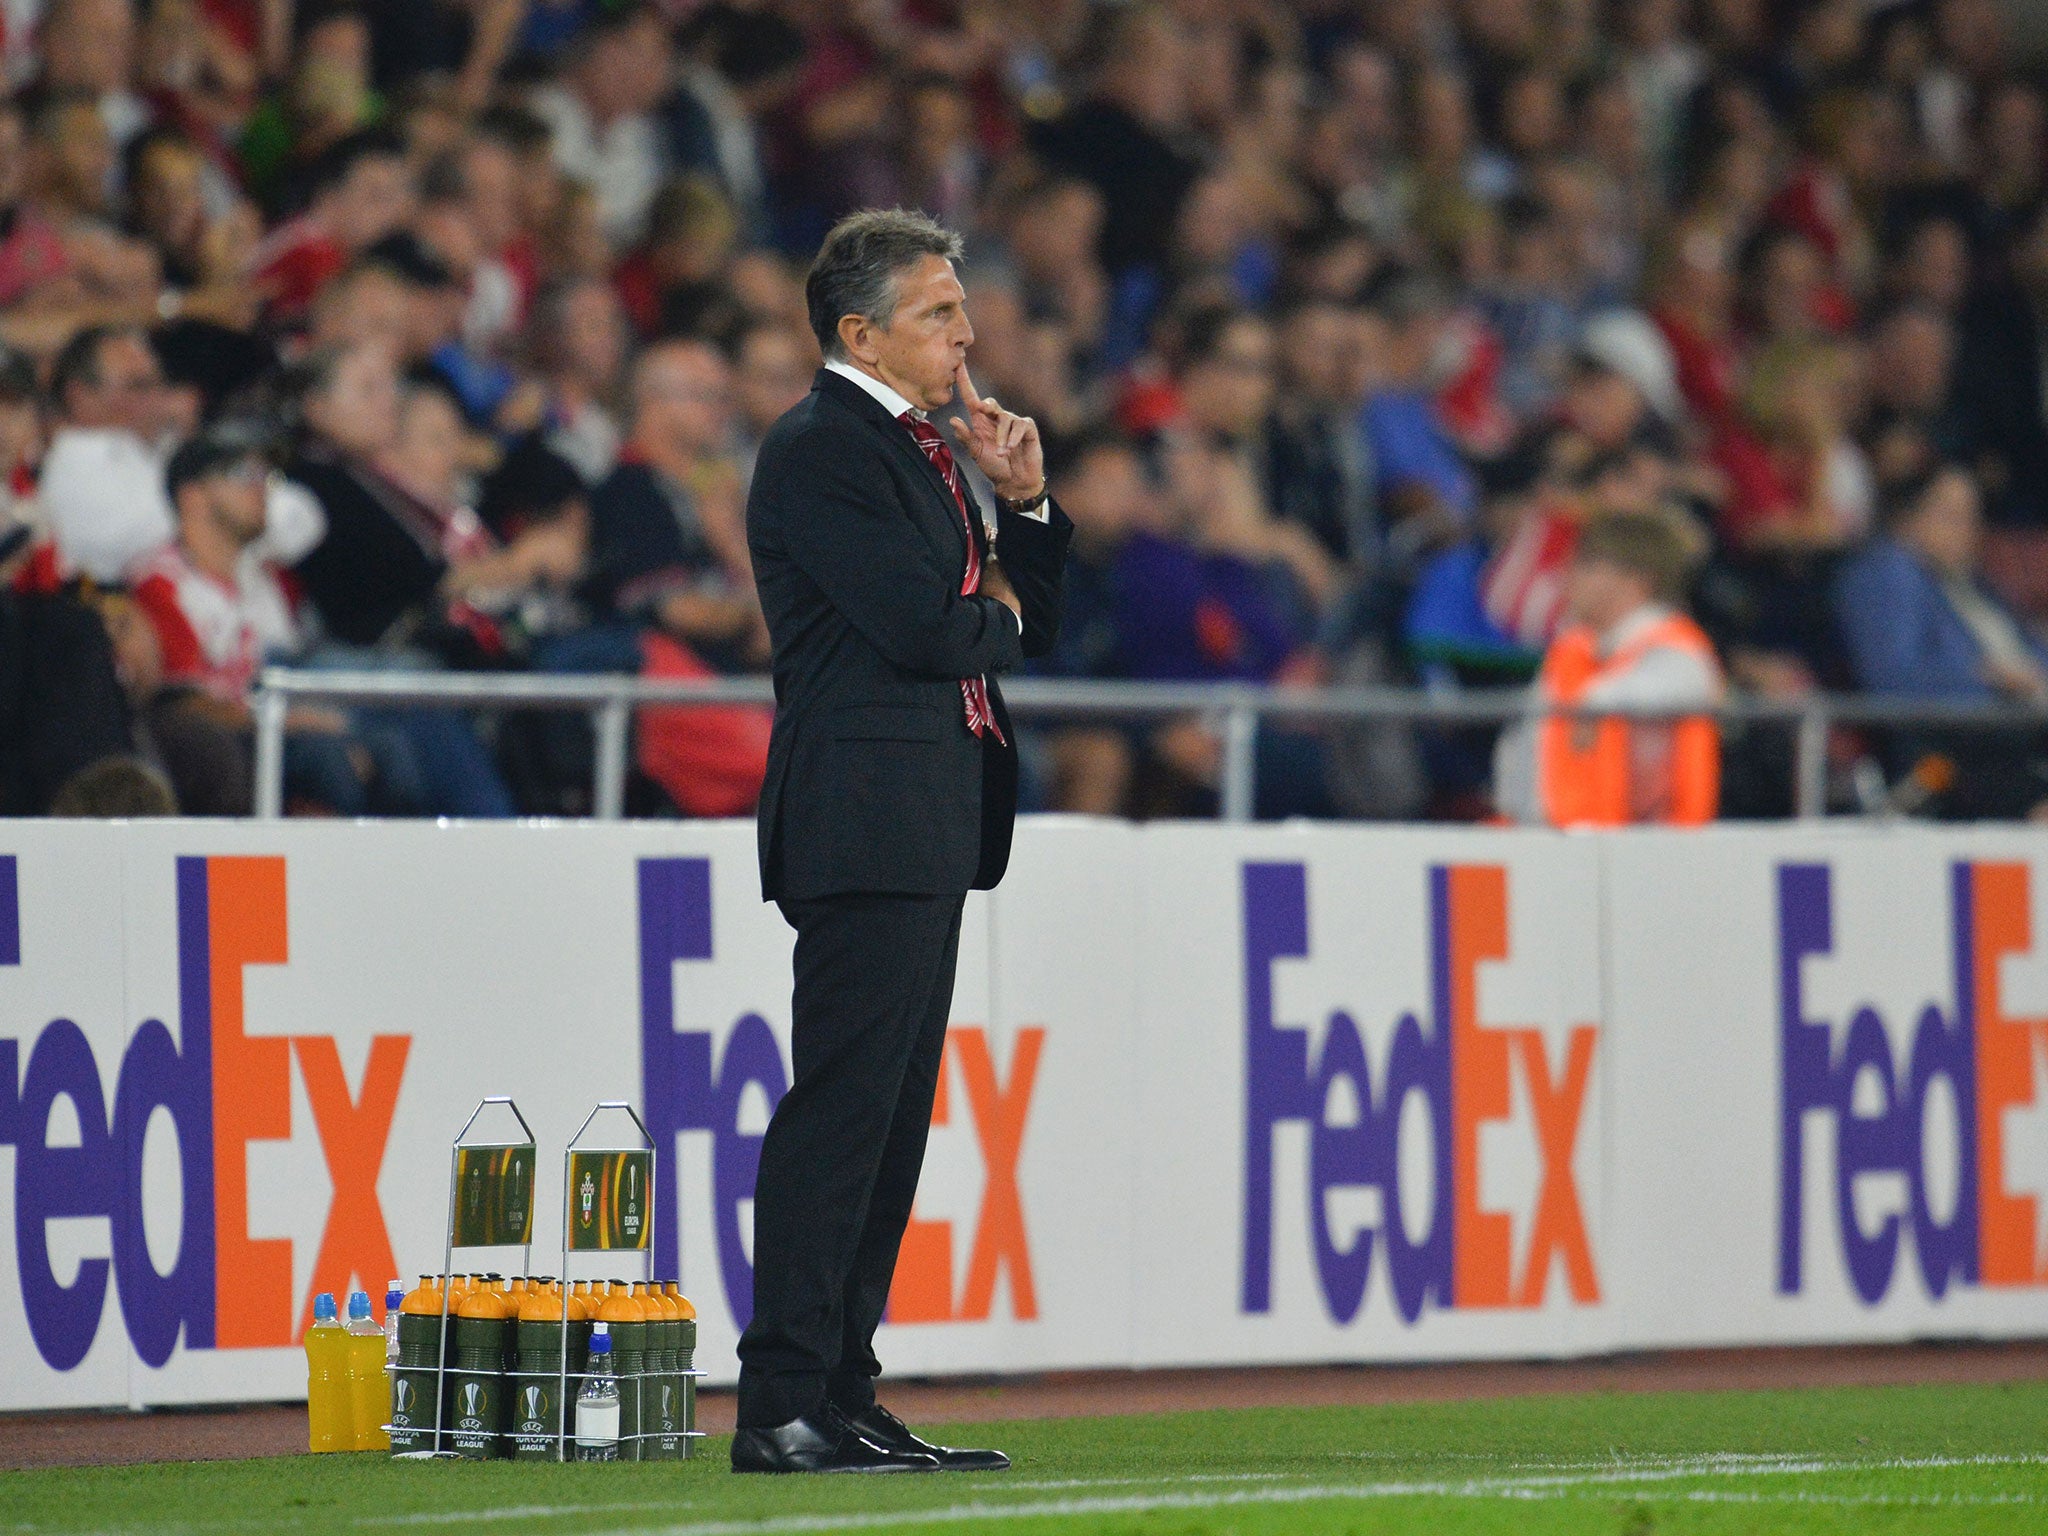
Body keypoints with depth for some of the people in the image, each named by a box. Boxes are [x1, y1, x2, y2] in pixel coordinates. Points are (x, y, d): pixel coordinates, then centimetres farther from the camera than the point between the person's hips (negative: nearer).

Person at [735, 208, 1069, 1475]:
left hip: (933, 829, 10)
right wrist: (996, 618, 1)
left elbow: (1027, 627, 21)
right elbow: (922, 628, -20)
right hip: (867, 823, -10)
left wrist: (1025, 504, 6)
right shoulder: (822, 452, -10)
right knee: (843, 1105, -12)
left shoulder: (920, 452, 21)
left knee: (893, 1113, 9)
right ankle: (782, 1409, -13)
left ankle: (843, 1399, 11)